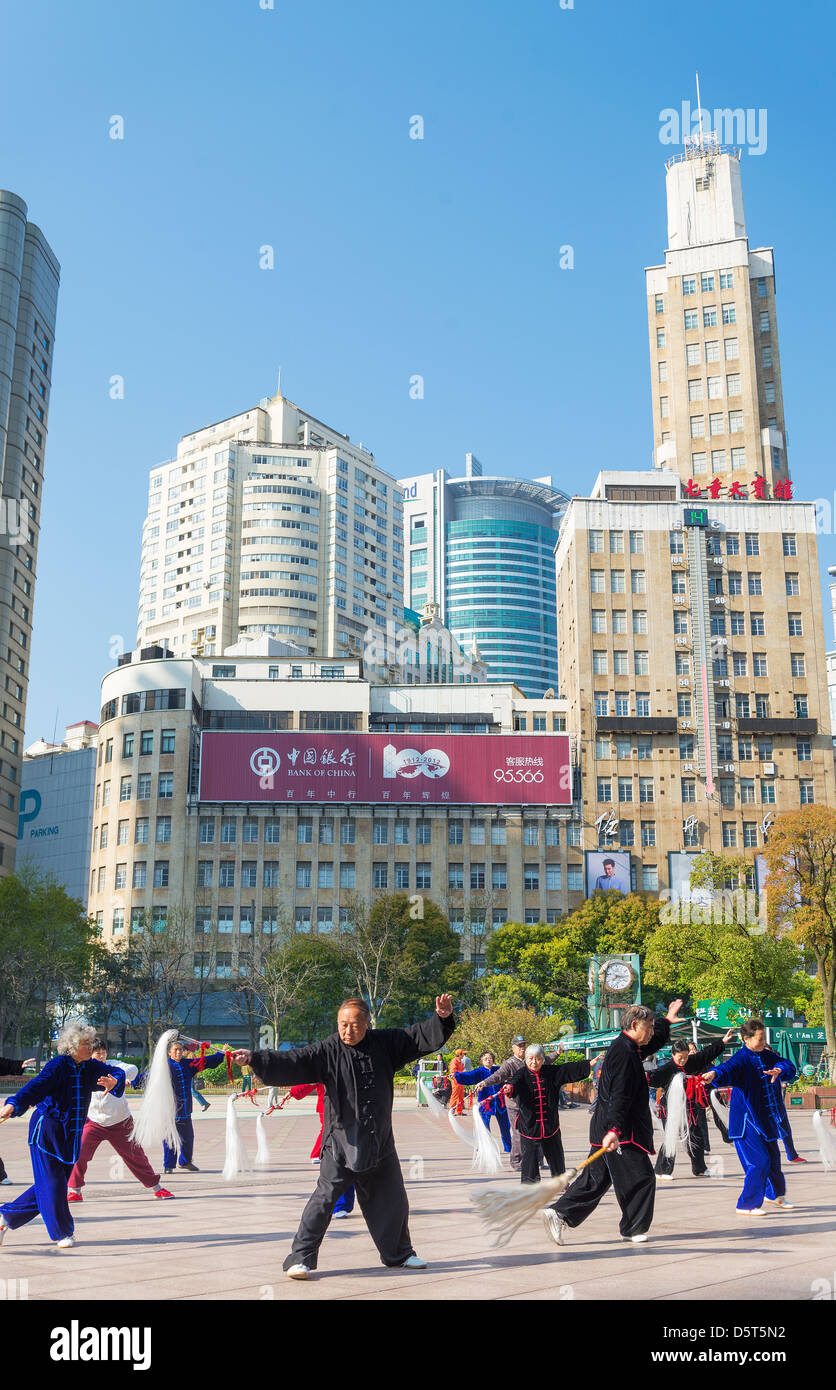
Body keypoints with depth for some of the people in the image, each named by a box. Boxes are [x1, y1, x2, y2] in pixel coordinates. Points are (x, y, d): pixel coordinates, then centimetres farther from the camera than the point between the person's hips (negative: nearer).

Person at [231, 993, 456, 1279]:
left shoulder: (385, 1044, 0)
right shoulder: (326, 1051, -9)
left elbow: (422, 1037, 6)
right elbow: (291, 1063, -18)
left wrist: (442, 1018, -9)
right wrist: (255, 1060, -30)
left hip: (380, 1141, 4)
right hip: (341, 1141, -4)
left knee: (392, 1199, 15)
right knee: (326, 1197, -11)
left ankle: (400, 1254, 35)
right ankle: (301, 1258, 1)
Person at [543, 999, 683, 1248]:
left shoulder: (629, 1048, 15)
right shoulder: (623, 1052, -17)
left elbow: (654, 1042, 40)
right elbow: (619, 1096, -26)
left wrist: (667, 1021, 50)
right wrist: (614, 1129, -32)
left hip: (606, 1129, 10)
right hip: (620, 1133, -10)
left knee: (596, 1179, 10)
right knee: (640, 1178, 1)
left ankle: (559, 1213, 5)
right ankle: (633, 1229, 14)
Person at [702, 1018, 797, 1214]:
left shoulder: (767, 1056, 7)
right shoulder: (741, 1058, -17)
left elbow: (789, 1066, 5)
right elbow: (728, 1069, -36)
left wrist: (779, 1070, -18)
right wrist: (714, 1074, -59)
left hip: (766, 1117, 8)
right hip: (747, 1119, -8)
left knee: (773, 1156, 21)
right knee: (759, 1161, -13)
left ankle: (774, 1195, 46)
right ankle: (746, 1205, 1)